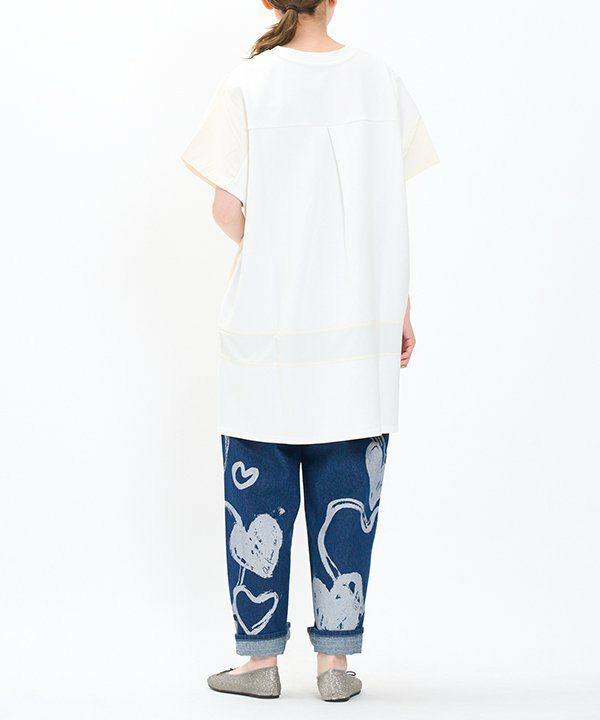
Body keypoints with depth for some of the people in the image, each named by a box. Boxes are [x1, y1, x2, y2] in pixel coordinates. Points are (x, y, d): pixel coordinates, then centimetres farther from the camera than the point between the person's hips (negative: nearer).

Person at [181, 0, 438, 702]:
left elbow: (228, 212, -7)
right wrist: (402, 308, 11)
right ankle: (335, 658, 13)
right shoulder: (379, 79, 2)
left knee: (259, 497, 8)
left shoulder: (248, 85, -5)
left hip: (267, 324, -2)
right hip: (360, 327, 2)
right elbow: (392, 213, 3)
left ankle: (261, 657, 15)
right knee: (347, 498, 9)